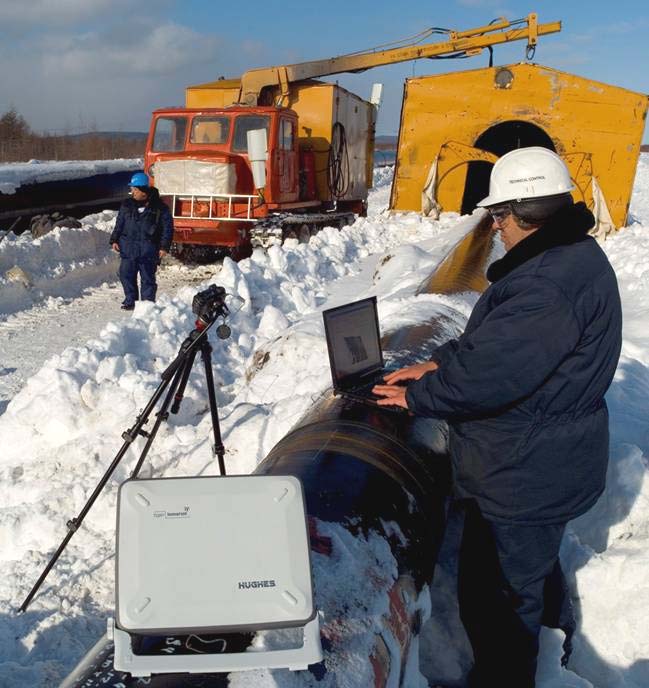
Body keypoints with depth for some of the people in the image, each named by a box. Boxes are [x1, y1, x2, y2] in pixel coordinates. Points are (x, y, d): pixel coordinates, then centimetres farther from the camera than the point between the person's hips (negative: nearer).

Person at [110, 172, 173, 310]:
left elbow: (167, 227, -2)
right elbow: (119, 224, 14)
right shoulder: (127, 205, 7)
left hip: (148, 250, -4)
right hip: (128, 248, 4)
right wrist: (114, 240, 6)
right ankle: (130, 300, 19)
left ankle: (148, 302, 14)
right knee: (126, 274, 6)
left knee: (147, 278, 3)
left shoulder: (159, 208, -5)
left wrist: (164, 246, -8)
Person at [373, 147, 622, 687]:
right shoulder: (571, 254, 5)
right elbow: (492, 338, 11)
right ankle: (557, 628, 60)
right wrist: (438, 363, 1)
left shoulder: (549, 285, -31)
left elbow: (486, 375, -31)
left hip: (525, 476, -11)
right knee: (536, 561, 34)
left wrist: (418, 396, -15)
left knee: (495, 600, 7)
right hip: (550, 464, 11)